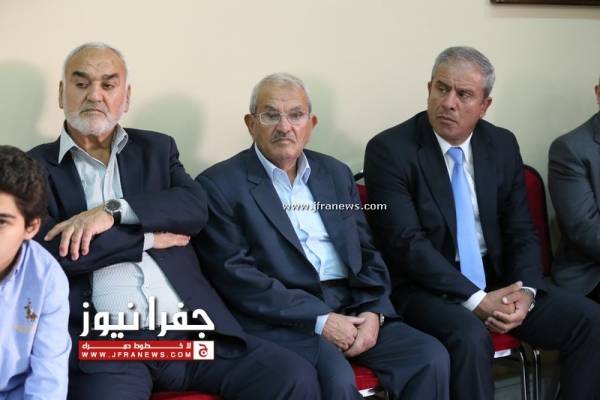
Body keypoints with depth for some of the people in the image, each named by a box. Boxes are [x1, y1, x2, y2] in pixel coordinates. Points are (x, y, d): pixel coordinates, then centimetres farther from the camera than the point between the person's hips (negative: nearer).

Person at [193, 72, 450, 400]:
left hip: (350, 308, 6)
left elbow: (366, 252, 15)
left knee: (430, 357, -14)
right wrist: (319, 320, -16)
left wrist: (373, 311, -5)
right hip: (280, 319, -5)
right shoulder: (219, 185, -2)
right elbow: (235, 276, -11)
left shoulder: (336, 174, 16)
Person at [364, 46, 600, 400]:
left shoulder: (503, 145, 6)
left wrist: (525, 290, -12)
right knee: (471, 338, -34)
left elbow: (522, 232, 8)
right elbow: (407, 242, -17)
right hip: (428, 286, -5)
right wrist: (476, 300, -24)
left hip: (499, 280, 5)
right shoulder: (390, 149, -10)